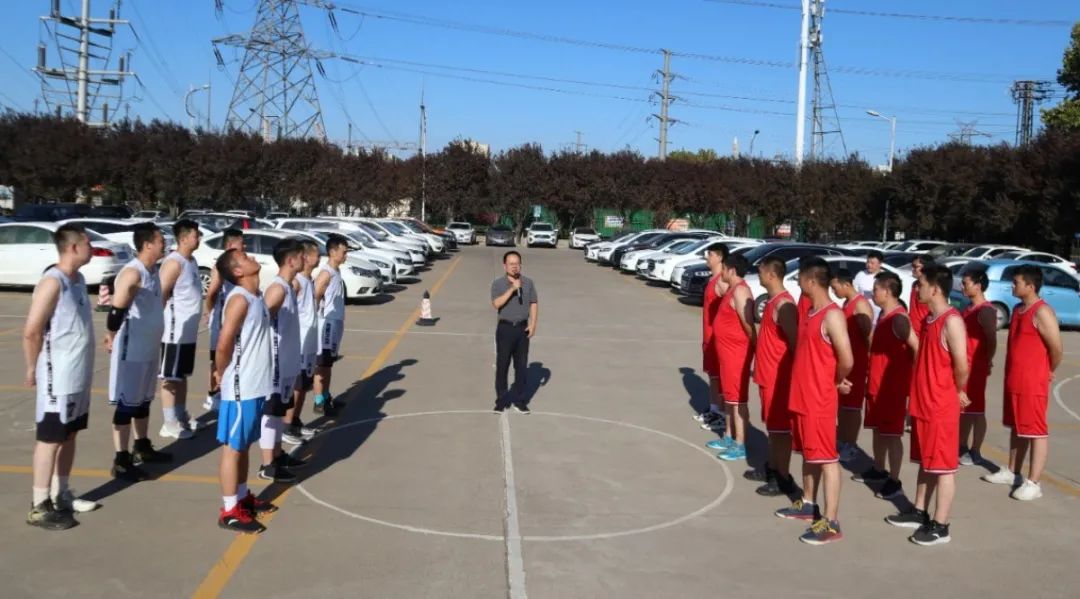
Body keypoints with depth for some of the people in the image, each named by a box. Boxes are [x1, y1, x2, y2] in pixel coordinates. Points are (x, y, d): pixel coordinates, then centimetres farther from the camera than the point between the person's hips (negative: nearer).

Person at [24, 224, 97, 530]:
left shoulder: (78, 279, 10)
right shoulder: (52, 282, -19)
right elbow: (31, 332, -18)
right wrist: (33, 369, -9)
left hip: (80, 375, 9)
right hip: (58, 377, -9)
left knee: (69, 436, 17)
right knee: (50, 439, 0)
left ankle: (61, 495, 29)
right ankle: (39, 507, 9)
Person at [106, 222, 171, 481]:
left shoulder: (153, 271, 8)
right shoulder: (132, 273, -22)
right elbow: (116, 311, -26)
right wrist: (111, 338, -14)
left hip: (150, 347, 9)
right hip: (131, 350, -9)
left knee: (143, 400, 20)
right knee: (127, 403, -2)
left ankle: (142, 448, 34)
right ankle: (121, 461, 5)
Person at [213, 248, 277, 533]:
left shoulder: (256, 297, 10)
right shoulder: (240, 299, -19)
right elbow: (224, 344, -23)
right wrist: (221, 373, -7)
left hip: (255, 385, 9)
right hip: (240, 387, -9)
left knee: (245, 445, 19)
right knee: (233, 447, 1)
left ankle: (243, 496, 33)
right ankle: (230, 511, 9)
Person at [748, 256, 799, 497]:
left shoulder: (783, 304, -20)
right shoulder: (773, 301, 11)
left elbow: (794, 340, -23)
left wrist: (793, 369, -21)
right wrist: (761, 369, 21)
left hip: (779, 376, -10)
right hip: (768, 374, 10)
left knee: (781, 427, -2)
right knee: (772, 425, 19)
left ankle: (784, 479, 5)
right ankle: (772, 468, 31)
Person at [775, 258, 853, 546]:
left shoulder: (832, 316, -19)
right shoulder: (811, 312, 10)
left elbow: (846, 360, -25)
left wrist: (837, 382, -7)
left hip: (820, 400, -9)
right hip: (803, 396, 9)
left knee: (826, 458, -4)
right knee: (809, 454, 20)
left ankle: (831, 522, 0)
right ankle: (808, 504, 34)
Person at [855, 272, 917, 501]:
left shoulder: (898, 318, -20)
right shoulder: (884, 314, 10)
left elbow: (917, 348, -26)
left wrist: (910, 371, -16)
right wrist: (873, 375, 15)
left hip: (893, 385, -10)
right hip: (877, 383, 10)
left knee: (892, 434, -2)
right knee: (878, 429, 20)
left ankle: (894, 482, 6)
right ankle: (878, 470, 35)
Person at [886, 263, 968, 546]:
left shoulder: (952, 321, -18)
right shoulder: (929, 319, 11)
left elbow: (962, 366, -22)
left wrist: (958, 392, -7)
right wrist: (919, 394, 12)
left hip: (941, 406, -9)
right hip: (923, 403, 9)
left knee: (943, 466, 0)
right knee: (925, 462, 18)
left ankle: (940, 526, 7)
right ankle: (919, 512, 30)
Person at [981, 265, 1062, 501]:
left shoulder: (1042, 312, -17)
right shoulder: (1017, 309, 12)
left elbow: (1056, 347, -17)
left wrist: (1049, 371, -2)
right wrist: (1012, 375, 17)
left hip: (1032, 383, -9)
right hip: (1013, 380, 9)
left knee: (1036, 431, -3)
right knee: (1016, 428, 18)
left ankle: (1033, 483, 0)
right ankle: (1012, 472, 29)